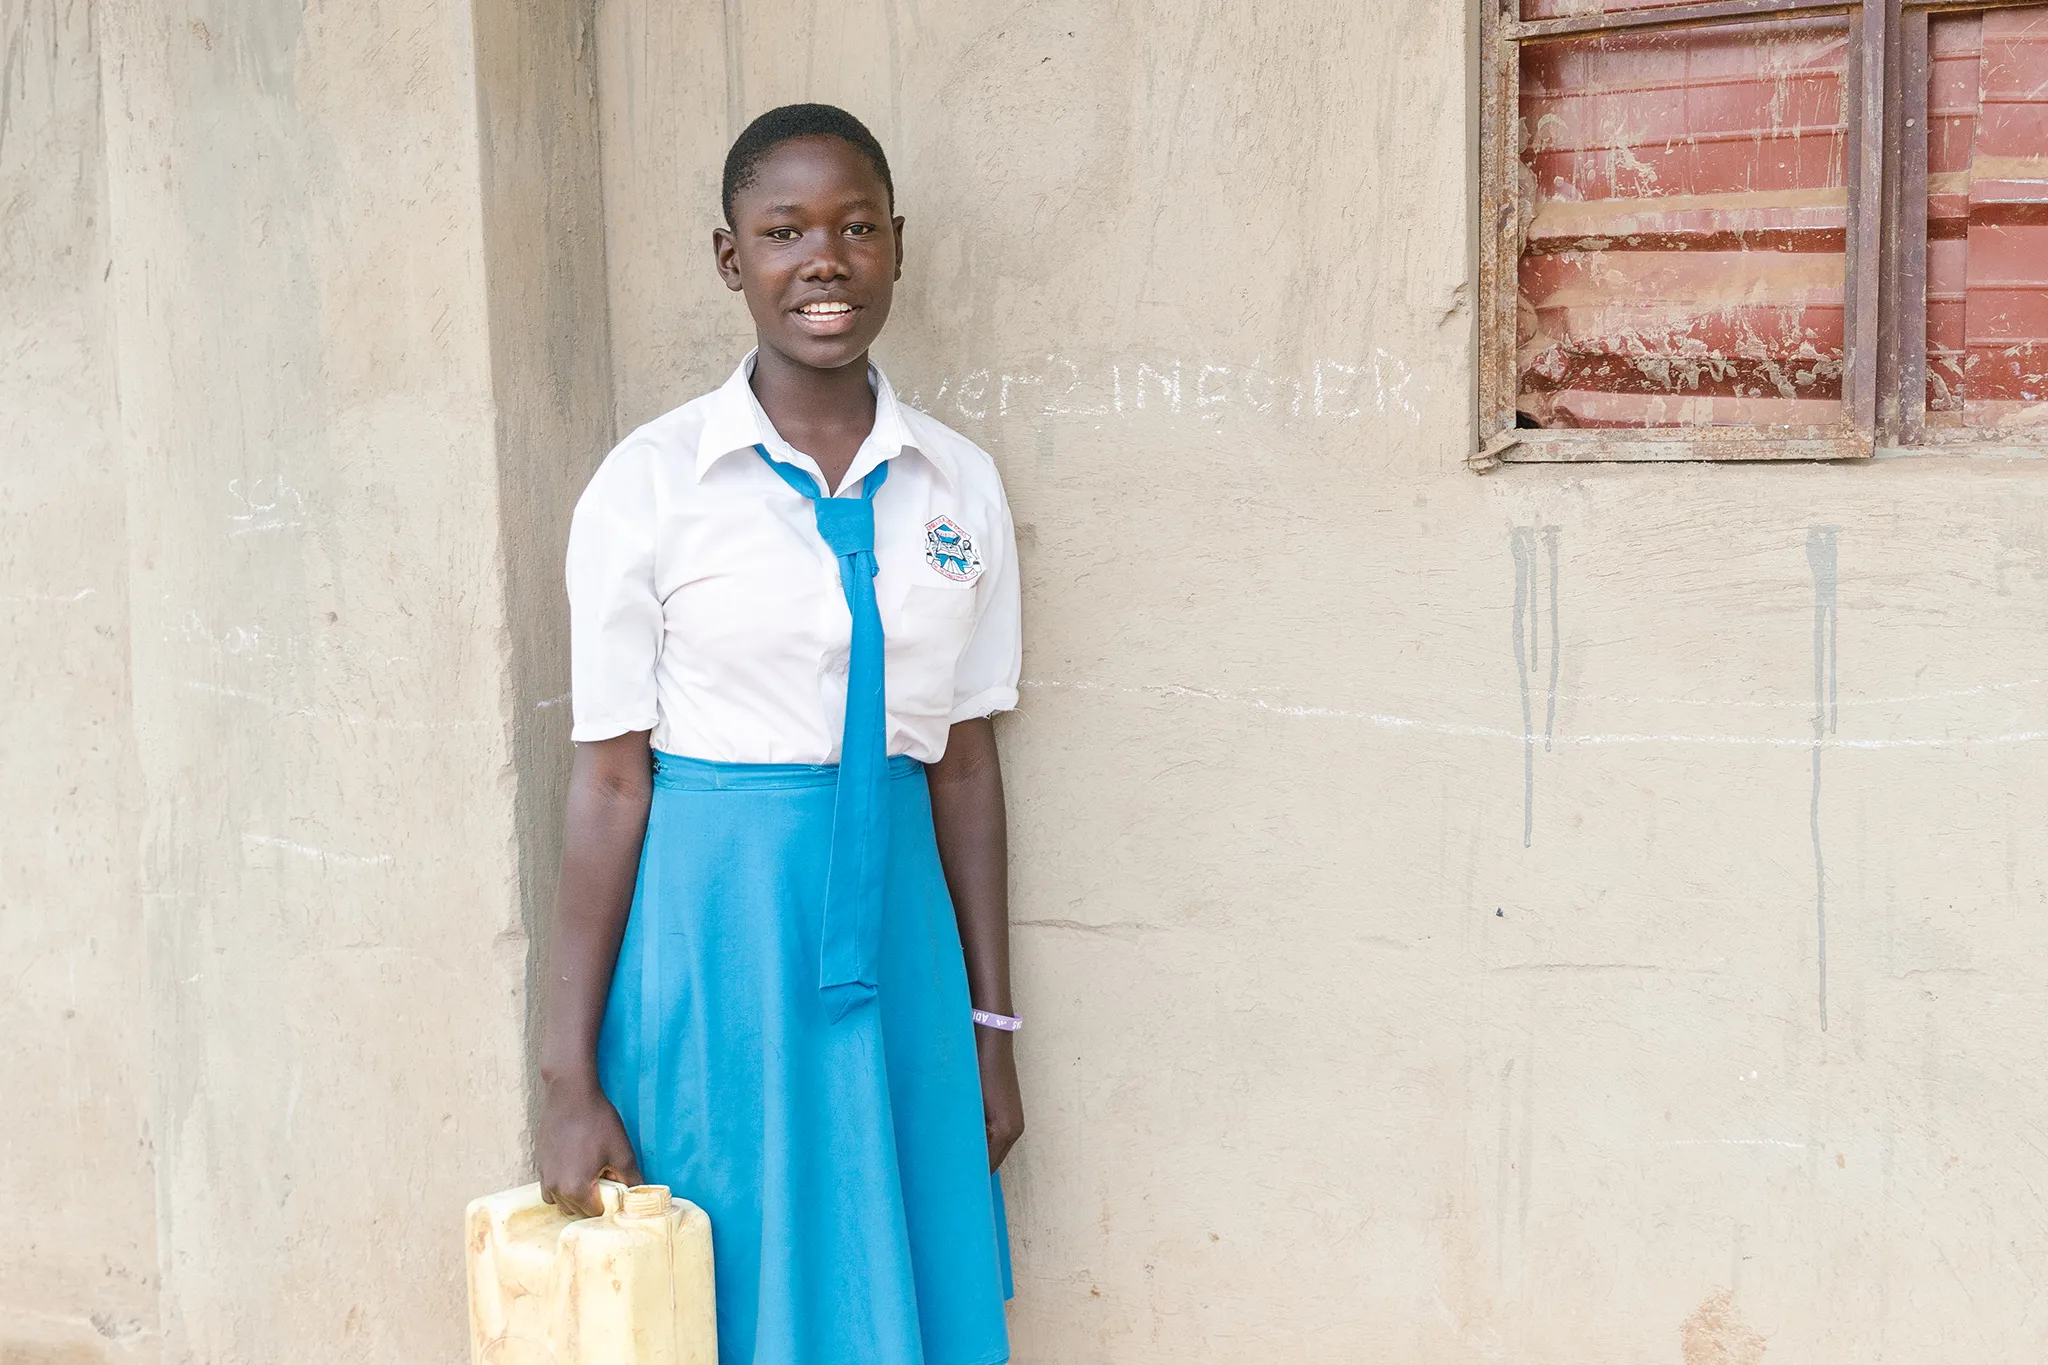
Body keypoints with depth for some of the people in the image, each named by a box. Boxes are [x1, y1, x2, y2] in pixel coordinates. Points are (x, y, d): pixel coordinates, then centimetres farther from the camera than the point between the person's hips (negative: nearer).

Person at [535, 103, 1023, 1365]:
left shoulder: (961, 488, 4)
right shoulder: (650, 484, -7)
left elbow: (966, 764, 8)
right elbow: (609, 781, -6)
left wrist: (992, 1028, 9)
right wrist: (570, 1078, -6)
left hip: (894, 929, 3)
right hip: (712, 933, -3)